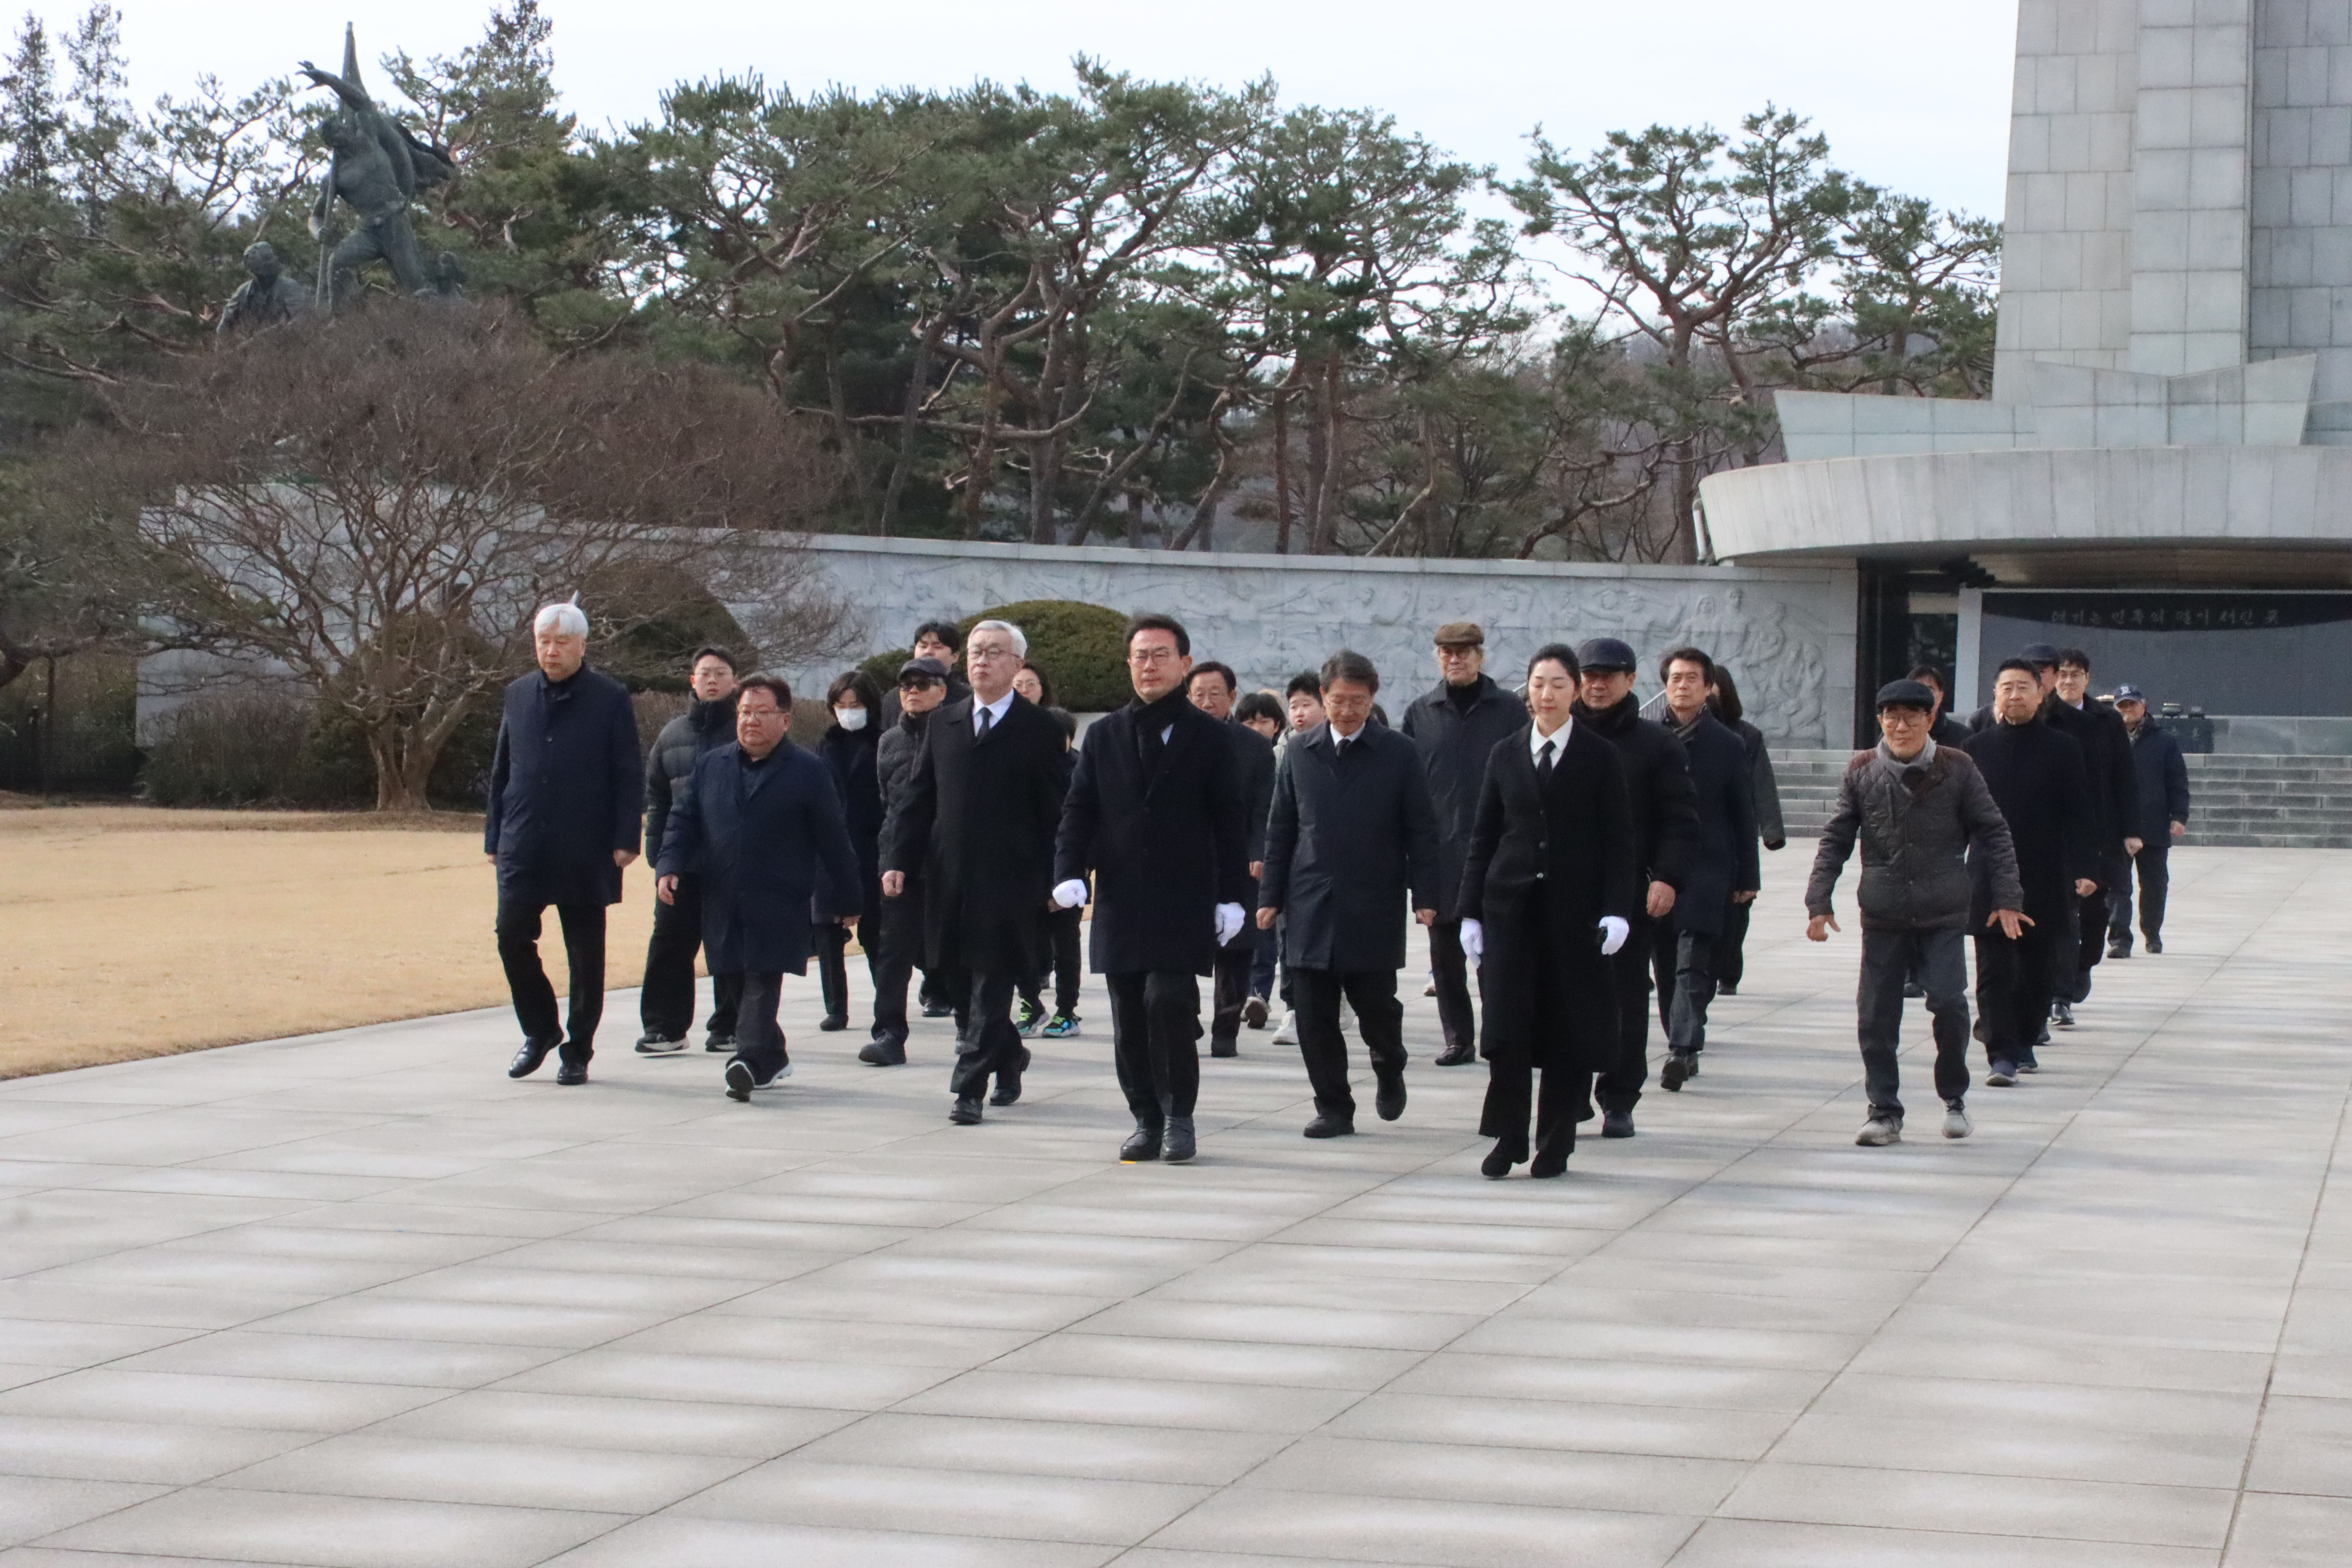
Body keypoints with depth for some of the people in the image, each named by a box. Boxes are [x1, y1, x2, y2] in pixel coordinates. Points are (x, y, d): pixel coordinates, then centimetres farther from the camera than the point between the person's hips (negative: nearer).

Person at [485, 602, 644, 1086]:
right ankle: (540, 1031, 18)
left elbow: (628, 777, -2)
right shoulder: (519, 695, 9)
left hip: (586, 854, -3)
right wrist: (495, 837, 10)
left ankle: (578, 1051, 15)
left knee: (585, 955, 4)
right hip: (524, 847, 3)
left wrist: (626, 840, -9)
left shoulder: (611, 699, -2)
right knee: (512, 938, -3)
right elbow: (502, 770, 14)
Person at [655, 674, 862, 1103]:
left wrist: (849, 900, 3)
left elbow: (834, 841, 2)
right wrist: (670, 866, -3)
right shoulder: (712, 766, 13)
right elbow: (684, 820, 14)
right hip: (724, 903, 5)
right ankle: (772, 1058, 25)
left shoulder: (809, 773, 0)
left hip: (780, 903, -5)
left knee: (762, 982, -15)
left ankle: (751, 1059, -24)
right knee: (742, 983, 10)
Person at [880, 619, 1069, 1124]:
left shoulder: (1039, 730, -2)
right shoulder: (942, 724, 12)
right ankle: (1008, 1057, 31)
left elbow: (1053, 811, -1)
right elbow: (916, 797, 12)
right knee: (961, 985, 11)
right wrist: (898, 859, 2)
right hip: (950, 878, 5)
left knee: (992, 984, -5)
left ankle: (970, 1087, -4)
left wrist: (1052, 881, -4)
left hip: (1008, 881, -5)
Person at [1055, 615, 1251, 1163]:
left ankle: (1178, 1119, -2)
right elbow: (1079, 810, 9)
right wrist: (1070, 870, -7)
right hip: (1120, 903, 4)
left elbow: (1229, 821, 3)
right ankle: (1147, 1120, 15)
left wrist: (1231, 895, -3)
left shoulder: (1210, 738, 4)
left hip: (1183, 904, -3)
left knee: (1168, 1003, -15)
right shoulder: (1104, 736, 12)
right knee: (1129, 1019, 5)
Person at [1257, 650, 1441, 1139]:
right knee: (1315, 1017, 1)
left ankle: (1389, 1070, 32)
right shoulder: (1301, 752, 8)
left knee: (1376, 1005, 1)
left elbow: (1422, 831, 1)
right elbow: (1280, 828, 11)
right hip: (1311, 909, 2)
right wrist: (1271, 896, 6)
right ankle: (1333, 1108, 11)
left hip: (1374, 910, -2)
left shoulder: (1398, 754, 0)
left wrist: (1424, 896, -7)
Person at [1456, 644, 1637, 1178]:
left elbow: (1618, 840, -1)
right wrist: (1471, 910, 4)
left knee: (1570, 1028, 2)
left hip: (1574, 909, -2)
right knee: (1506, 1027, -4)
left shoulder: (1599, 758, 1)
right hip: (1511, 906, 2)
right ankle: (1508, 1139, 3)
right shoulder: (1505, 755, 8)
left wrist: (1617, 910, -11)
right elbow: (1482, 837, 9)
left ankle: (1555, 1144, 11)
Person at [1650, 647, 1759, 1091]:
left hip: (1706, 874, -2)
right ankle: (1683, 1049, 18)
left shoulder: (1727, 745, 3)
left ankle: (1682, 1049, -20)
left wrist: (1747, 878, 5)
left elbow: (1744, 816, 6)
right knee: (1666, 968, 7)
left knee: (1692, 965, -11)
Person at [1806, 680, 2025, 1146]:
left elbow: (1993, 833, 4)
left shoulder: (1957, 769, -1)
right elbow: (1835, 840, 7)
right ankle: (1884, 1111, 13)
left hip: (1944, 914, -2)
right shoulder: (1862, 772, 3)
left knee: (1948, 1002, -12)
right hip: (1882, 917, 2)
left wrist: (2007, 897, -1)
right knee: (1876, 1016, 0)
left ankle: (1954, 1097, 11)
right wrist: (1819, 901, 1)